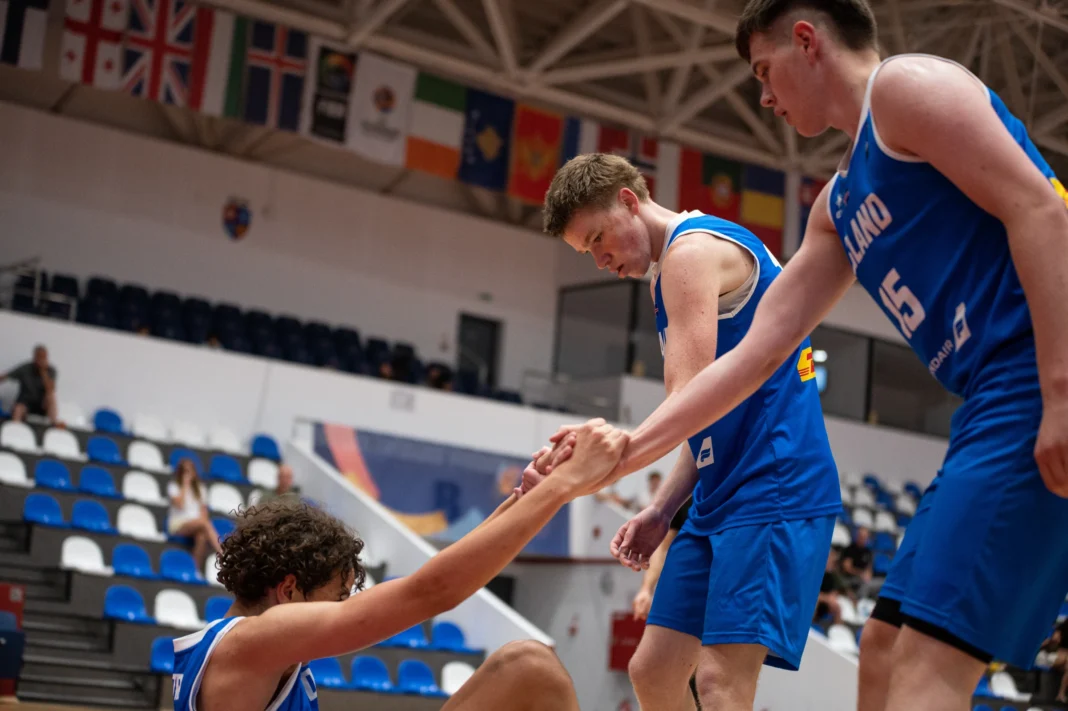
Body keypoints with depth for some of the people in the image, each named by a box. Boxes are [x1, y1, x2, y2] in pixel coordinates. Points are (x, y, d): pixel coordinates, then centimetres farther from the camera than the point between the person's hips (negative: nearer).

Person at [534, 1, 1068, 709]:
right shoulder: (838, 205, 25)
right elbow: (758, 349, 22)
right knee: (885, 649, 9)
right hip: (995, 409, 10)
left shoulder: (906, 84, -1)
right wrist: (627, 454, 17)